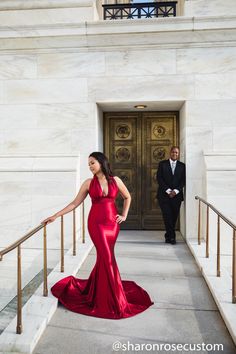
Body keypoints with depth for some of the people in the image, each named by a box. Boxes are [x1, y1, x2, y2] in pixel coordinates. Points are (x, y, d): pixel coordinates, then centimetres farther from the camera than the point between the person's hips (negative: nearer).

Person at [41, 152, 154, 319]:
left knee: (103, 257, 7)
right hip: (96, 223, -2)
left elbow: (127, 197, 17)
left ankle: (92, 289, 29)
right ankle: (114, 299, 9)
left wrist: (124, 215, 9)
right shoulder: (89, 183, 0)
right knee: (108, 258, -5)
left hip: (112, 223, 2)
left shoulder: (115, 180, 4)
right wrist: (55, 216, -3)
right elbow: (75, 203, 1)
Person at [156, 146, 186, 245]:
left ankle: (168, 235, 19)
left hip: (176, 195, 2)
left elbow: (183, 180, 4)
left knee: (174, 216, 5)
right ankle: (172, 236, 0)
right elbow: (159, 178, -2)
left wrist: (176, 191, -11)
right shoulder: (162, 164, 5)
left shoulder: (182, 166, 9)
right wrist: (168, 190, -11)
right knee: (167, 216, -8)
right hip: (164, 195, -2)